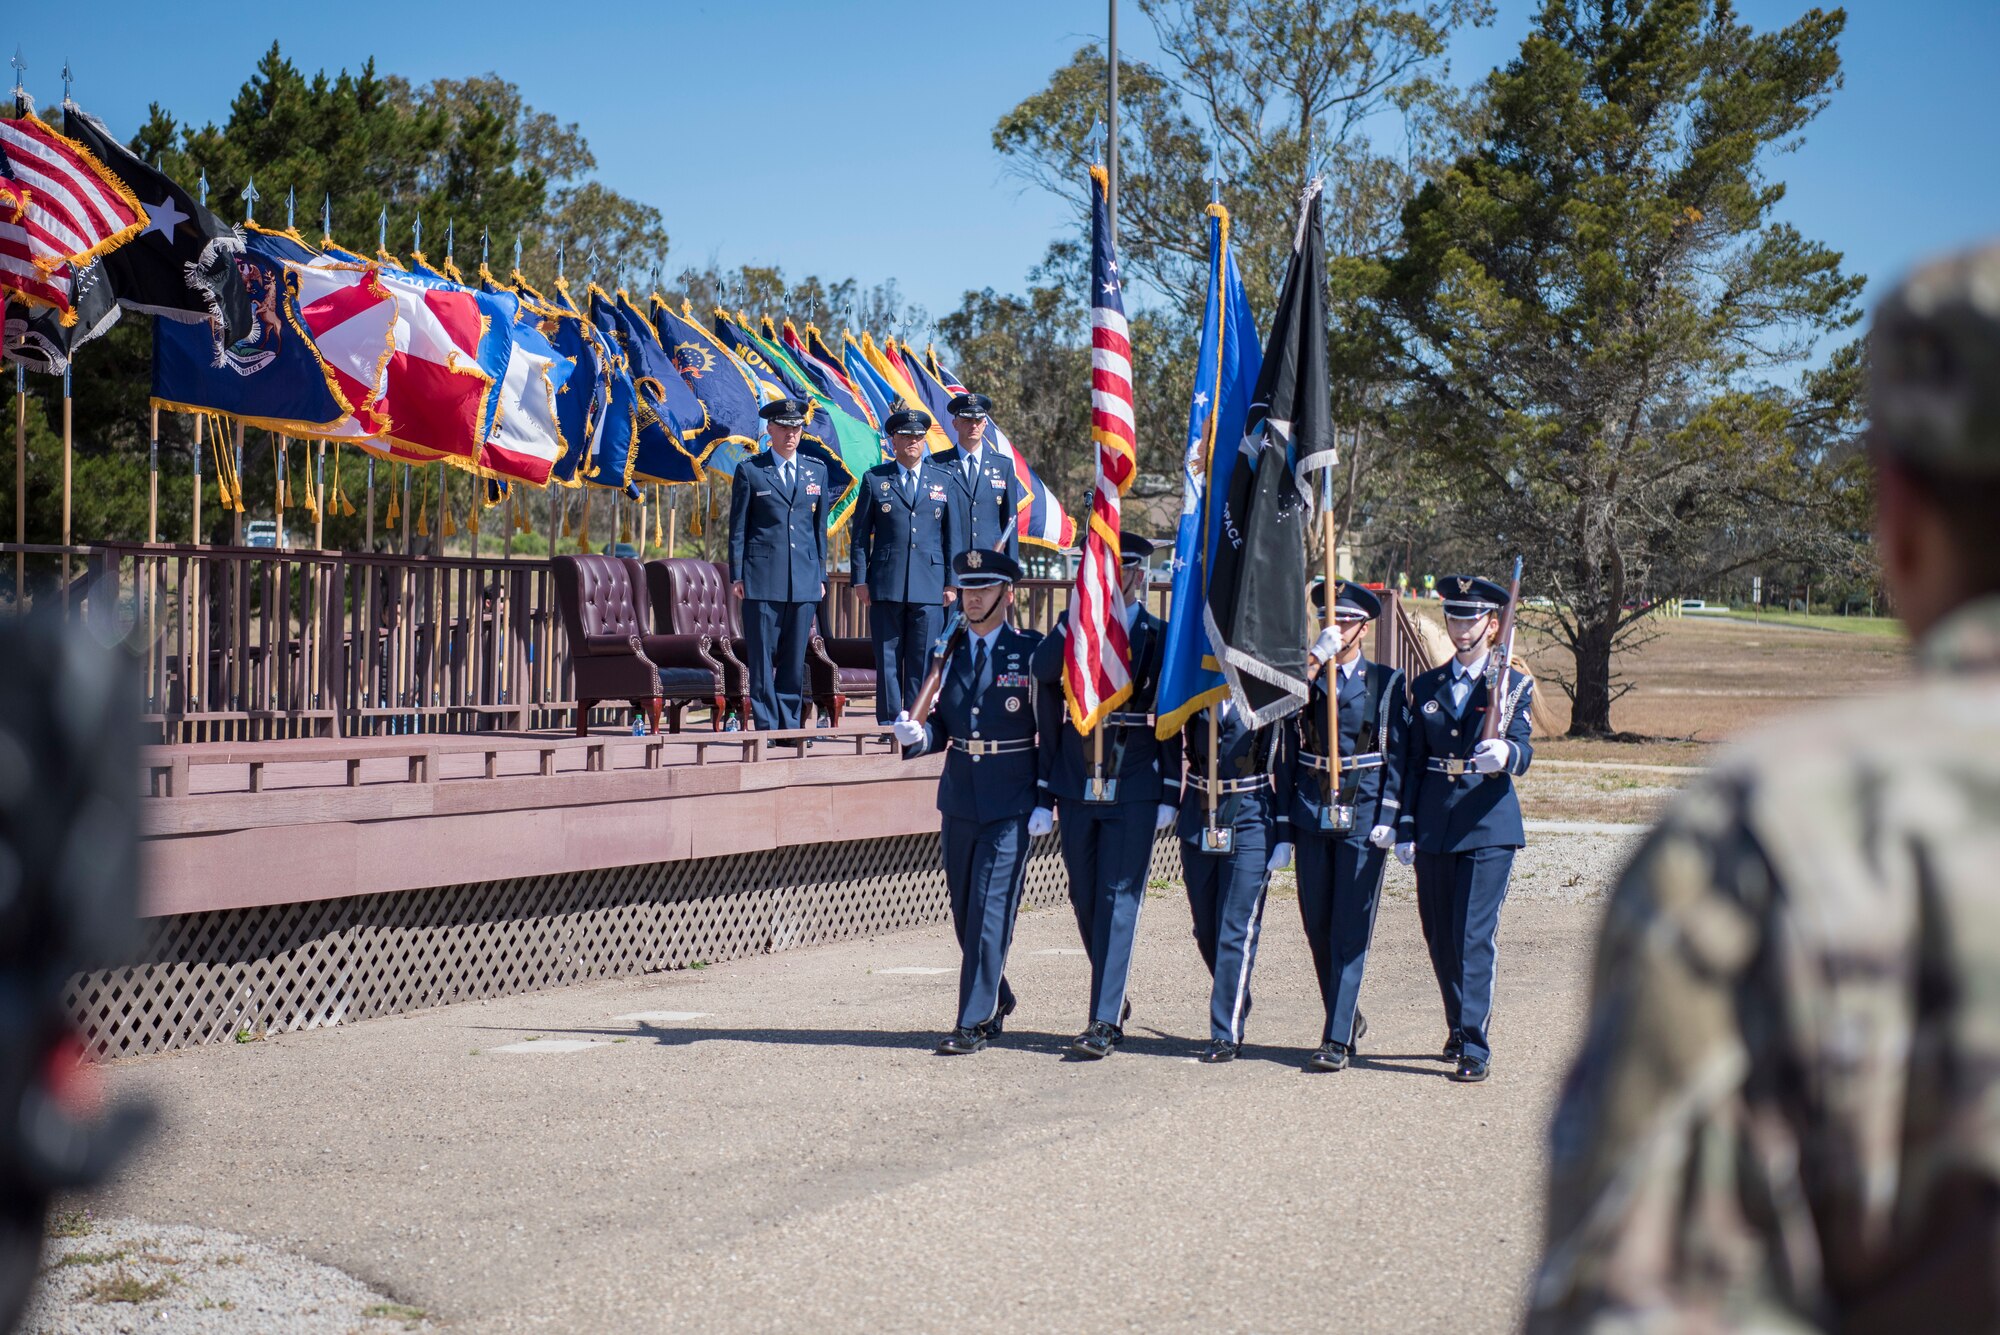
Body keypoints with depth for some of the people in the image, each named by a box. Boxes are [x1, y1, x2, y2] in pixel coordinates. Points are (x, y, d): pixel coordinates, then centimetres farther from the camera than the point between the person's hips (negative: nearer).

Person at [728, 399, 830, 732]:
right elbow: (737, 528, 4)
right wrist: (736, 576, -1)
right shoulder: (749, 470, 3)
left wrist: (821, 576, 12)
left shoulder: (817, 470, 13)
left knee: (795, 658, 5)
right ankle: (766, 727, 1)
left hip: (804, 578, 3)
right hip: (762, 576, -3)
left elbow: (820, 527, 15)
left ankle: (790, 727, 11)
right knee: (762, 657, -3)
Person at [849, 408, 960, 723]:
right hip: (886, 585, -1)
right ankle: (888, 723, 7)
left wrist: (951, 582, 6)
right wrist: (860, 580, 0)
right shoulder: (874, 479, 8)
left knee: (923, 661, 0)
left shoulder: (943, 480, 12)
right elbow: (860, 534, 7)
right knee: (887, 658, 1)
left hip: (929, 586, 1)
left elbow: (952, 535, 12)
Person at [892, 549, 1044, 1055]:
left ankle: (974, 1022, -6)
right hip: (960, 798, 5)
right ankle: (997, 1000, 32)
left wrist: (1045, 802, -11)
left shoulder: (1031, 652, -5)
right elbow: (943, 726, 12)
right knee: (964, 910, 12)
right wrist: (916, 735, -10)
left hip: (1012, 801, -5)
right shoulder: (949, 651, 9)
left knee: (991, 910, -9)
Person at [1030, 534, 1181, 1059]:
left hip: (1134, 793, -3)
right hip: (1077, 789, 3)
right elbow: (1043, 670, -11)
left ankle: (1104, 1021, -7)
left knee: (1118, 901, -7)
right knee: (1085, 901, 11)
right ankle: (1115, 994, 31)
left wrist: (1169, 795, -4)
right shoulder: (1071, 626, 8)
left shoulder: (1160, 636, 2)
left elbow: (1172, 721, 0)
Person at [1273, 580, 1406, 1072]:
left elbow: (1399, 755, 1)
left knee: (1350, 932, -6)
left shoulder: (1387, 682, 3)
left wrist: (1388, 819, -8)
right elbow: (1288, 753, 10)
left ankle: (1337, 1040, -5)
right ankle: (1348, 1017, 28)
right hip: (1312, 816, 3)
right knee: (1317, 927, 8)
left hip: (1364, 817, -3)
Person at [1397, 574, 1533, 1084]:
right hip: (1435, 826, 4)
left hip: (1488, 824, -4)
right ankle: (1459, 1027, 31)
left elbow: (1522, 750, -12)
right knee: (1439, 938, 11)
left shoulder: (1514, 684, 1)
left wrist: (1505, 755, -36)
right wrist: (1405, 827, 7)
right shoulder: (1425, 686, 12)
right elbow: (1412, 761, 14)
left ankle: (1475, 1047, -9)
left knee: (1475, 936, -12)